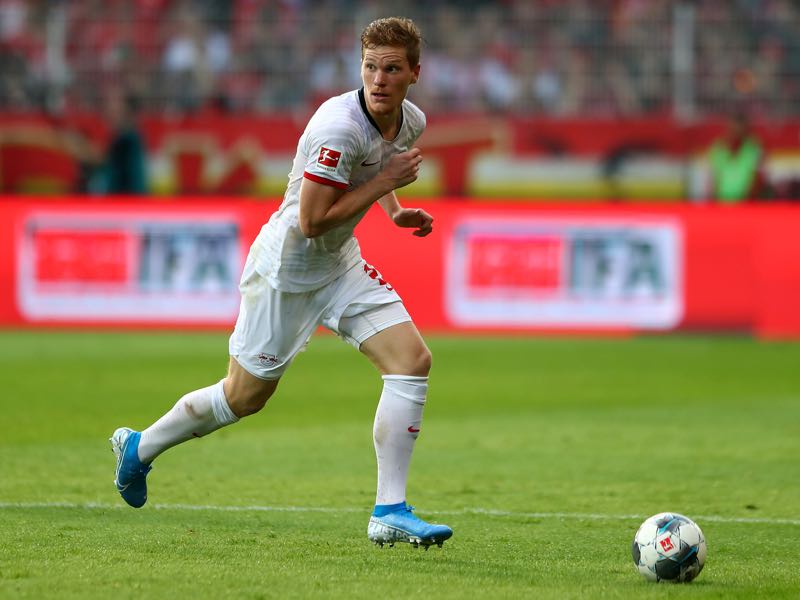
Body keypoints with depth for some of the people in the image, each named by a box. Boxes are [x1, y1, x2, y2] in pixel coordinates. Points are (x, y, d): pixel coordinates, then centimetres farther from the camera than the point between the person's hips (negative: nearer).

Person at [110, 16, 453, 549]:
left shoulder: (412, 122, -2)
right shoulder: (339, 127, -29)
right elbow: (312, 220, -29)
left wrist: (397, 212, 5)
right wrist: (385, 182, -26)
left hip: (340, 263, 7)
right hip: (286, 267, -7)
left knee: (413, 359, -10)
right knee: (245, 396, 6)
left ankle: (389, 513, -7)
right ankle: (139, 447, 33)